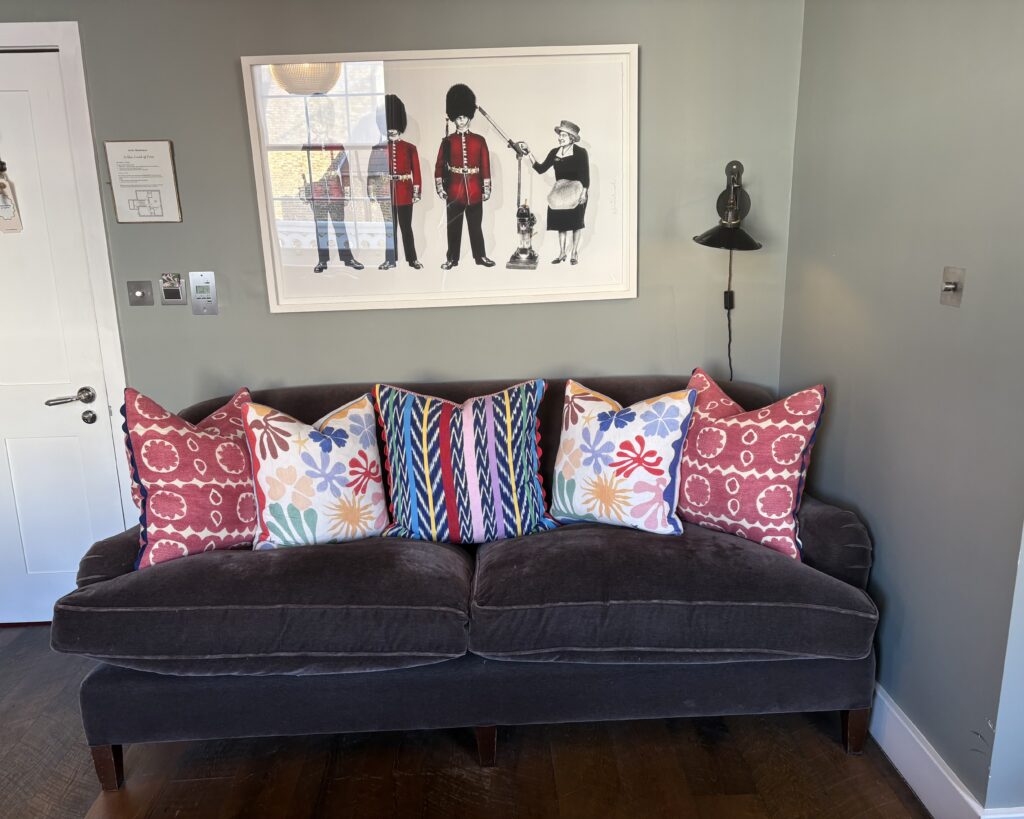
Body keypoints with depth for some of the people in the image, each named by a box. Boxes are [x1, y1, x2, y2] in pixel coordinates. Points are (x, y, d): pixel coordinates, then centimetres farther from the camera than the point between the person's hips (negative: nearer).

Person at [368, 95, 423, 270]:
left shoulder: (410, 148, 2)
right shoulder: (378, 148, 4)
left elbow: (416, 171, 1)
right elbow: (372, 171, 3)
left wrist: (416, 192, -5)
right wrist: (371, 191, -2)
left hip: (404, 193, -1)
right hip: (386, 193, 1)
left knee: (406, 227, 4)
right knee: (389, 227, 7)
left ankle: (412, 258, 12)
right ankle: (390, 259, 13)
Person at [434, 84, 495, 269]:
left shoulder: (479, 140, 5)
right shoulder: (448, 141, 3)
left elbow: (485, 166, 4)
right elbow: (439, 165, 4)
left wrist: (486, 188, 1)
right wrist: (440, 187, -3)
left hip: (474, 190, 0)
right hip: (454, 190, 0)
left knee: (475, 225, 7)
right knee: (454, 225, 5)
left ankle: (480, 256, 16)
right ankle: (452, 258, 12)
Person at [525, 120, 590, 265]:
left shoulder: (580, 152, -8)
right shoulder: (555, 153, 5)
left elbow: (585, 175, -10)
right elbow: (541, 169, 1)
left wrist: (584, 192, -18)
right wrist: (530, 154, -6)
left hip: (577, 190, -4)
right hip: (560, 191, 4)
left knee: (576, 222, 1)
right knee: (561, 222, 5)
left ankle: (575, 253, 12)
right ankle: (562, 253, 13)